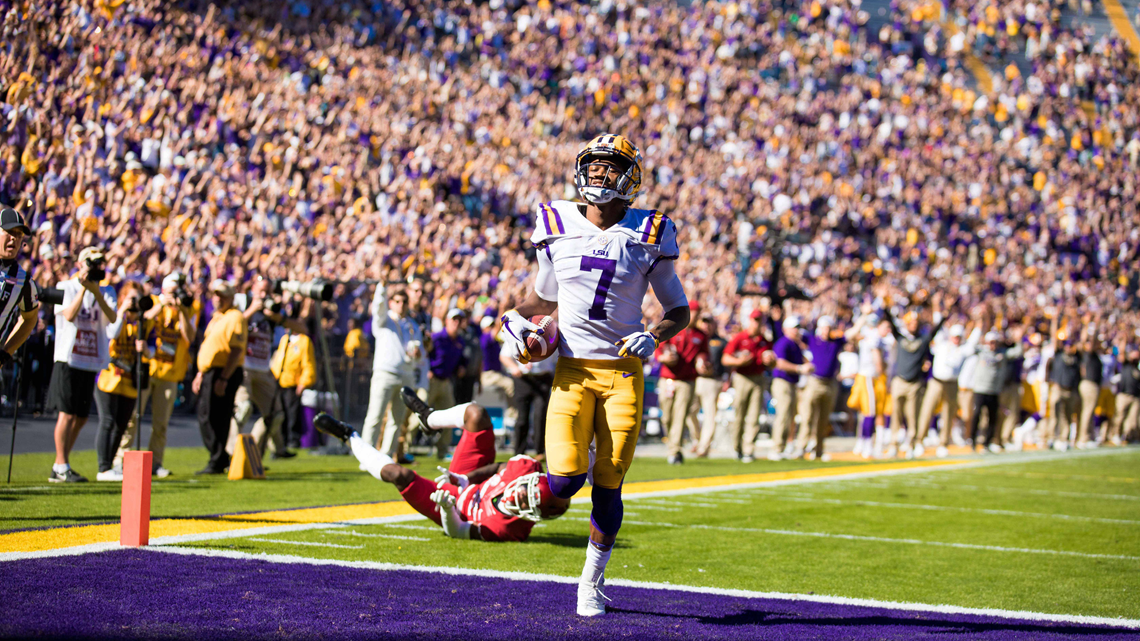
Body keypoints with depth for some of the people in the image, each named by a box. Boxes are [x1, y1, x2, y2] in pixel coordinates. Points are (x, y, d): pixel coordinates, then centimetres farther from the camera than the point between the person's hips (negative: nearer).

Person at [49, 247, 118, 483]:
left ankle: (58, 468, 15)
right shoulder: (66, 287, 0)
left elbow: (112, 318, -7)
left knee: (81, 417, 7)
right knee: (67, 413, -9)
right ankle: (62, 468, -5)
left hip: (91, 363, 6)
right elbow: (70, 315, -16)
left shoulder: (106, 291, 11)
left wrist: (97, 293, -20)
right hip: (68, 359, -5)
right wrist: (83, 288, -17)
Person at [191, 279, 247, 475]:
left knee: (216, 419, -9)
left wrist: (223, 378, -24)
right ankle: (221, 458, 20)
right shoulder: (216, 318, 20)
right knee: (204, 417, 12)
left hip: (225, 373, -10)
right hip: (210, 371, 10)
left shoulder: (234, 317, -11)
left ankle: (217, 463, -4)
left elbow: (236, 351, -19)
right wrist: (200, 373, 22)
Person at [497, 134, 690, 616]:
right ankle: (545, 487, 22)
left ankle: (592, 581, 18)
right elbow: (542, 297, 21)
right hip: (572, 369, 0)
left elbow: (678, 309, 9)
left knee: (608, 486, -2)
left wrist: (653, 337, -10)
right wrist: (515, 319, 1)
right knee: (566, 479, -17)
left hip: (623, 372, 0)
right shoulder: (558, 228, 5)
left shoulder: (648, 237, 1)